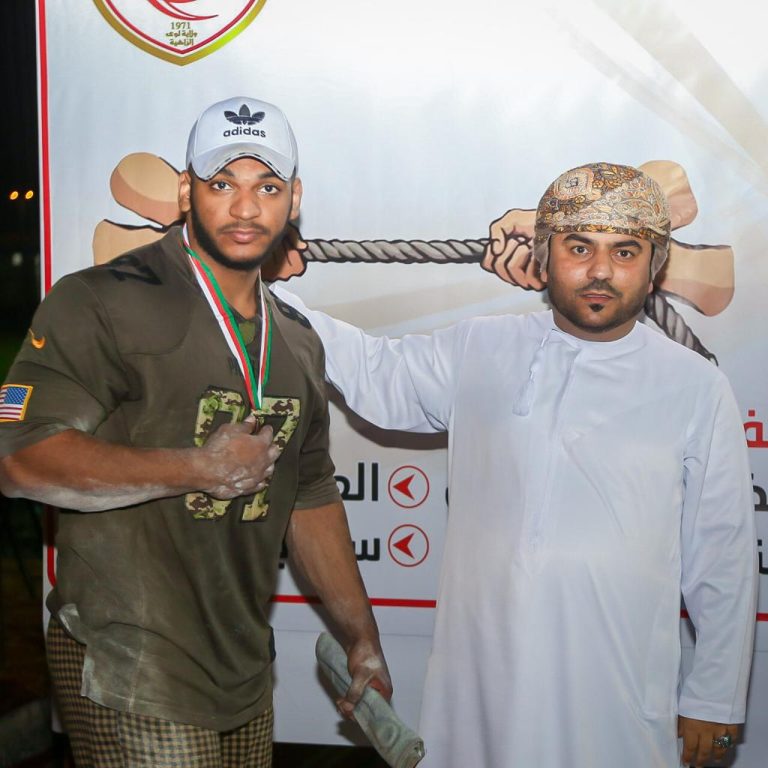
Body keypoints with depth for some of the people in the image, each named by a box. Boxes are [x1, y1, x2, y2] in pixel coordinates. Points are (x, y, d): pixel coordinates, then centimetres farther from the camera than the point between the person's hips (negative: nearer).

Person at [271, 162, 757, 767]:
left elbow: (723, 558, 2)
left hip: (617, 699, -2)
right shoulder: (478, 351, 3)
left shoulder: (697, 388, -2)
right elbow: (375, 374, 16)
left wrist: (715, 701, 5)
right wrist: (266, 291, 9)